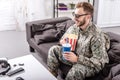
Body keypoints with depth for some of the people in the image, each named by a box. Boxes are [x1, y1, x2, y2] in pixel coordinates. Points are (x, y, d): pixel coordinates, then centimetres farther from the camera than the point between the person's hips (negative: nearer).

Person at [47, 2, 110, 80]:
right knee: (53, 49, -2)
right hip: (74, 57, 7)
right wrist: (63, 41, -14)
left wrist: (77, 59, -34)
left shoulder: (97, 36, -28)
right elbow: (63, 39, 12)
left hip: (90, 65, -7)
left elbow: (99, 62, -29)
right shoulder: (74, 27, -7)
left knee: (77, 69, -38)